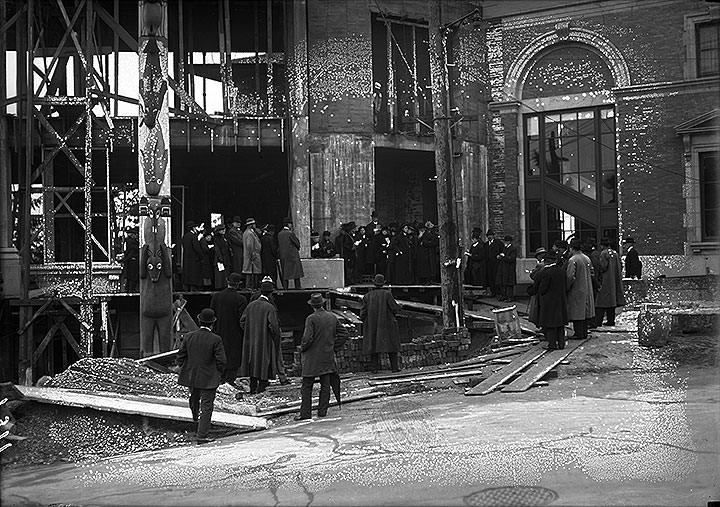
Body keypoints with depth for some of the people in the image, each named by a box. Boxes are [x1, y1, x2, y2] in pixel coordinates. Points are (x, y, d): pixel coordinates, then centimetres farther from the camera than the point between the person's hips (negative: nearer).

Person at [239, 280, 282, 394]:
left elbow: (242, 321, 4)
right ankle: (262, 386, 5)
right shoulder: (270, 308, -15)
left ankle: (253, 388, 20)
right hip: (265, 341, -5)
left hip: (251, 341, 6)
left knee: (253, 363, 14)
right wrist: (276, 339, -4)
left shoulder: (251, 305, 1)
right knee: (264, 363, 5)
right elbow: (273, 326, -19)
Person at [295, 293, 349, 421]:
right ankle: (322, 411, 12)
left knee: (307, 386, 1)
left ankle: (305, 412, 0)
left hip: (312, 357, -5)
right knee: (325, 385, 11)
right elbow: (344, 333, 8)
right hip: (328, 356, 5)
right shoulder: (332, 317, 4)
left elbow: (307, 338, -18)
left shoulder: (311, 319, -13)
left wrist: (302, 349, -1)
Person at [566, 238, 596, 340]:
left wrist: (566, 288, -11)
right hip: (587, 290, 8)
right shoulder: (587, 258, 8)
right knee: (584, 311, 13)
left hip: (576, 290, -8)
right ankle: (584, 332, 18)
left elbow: (570, 277, -20)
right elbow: (591, 273, 14)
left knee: (577, 312, -1)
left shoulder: (572, 260, -16)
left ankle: (578, 333, 1)